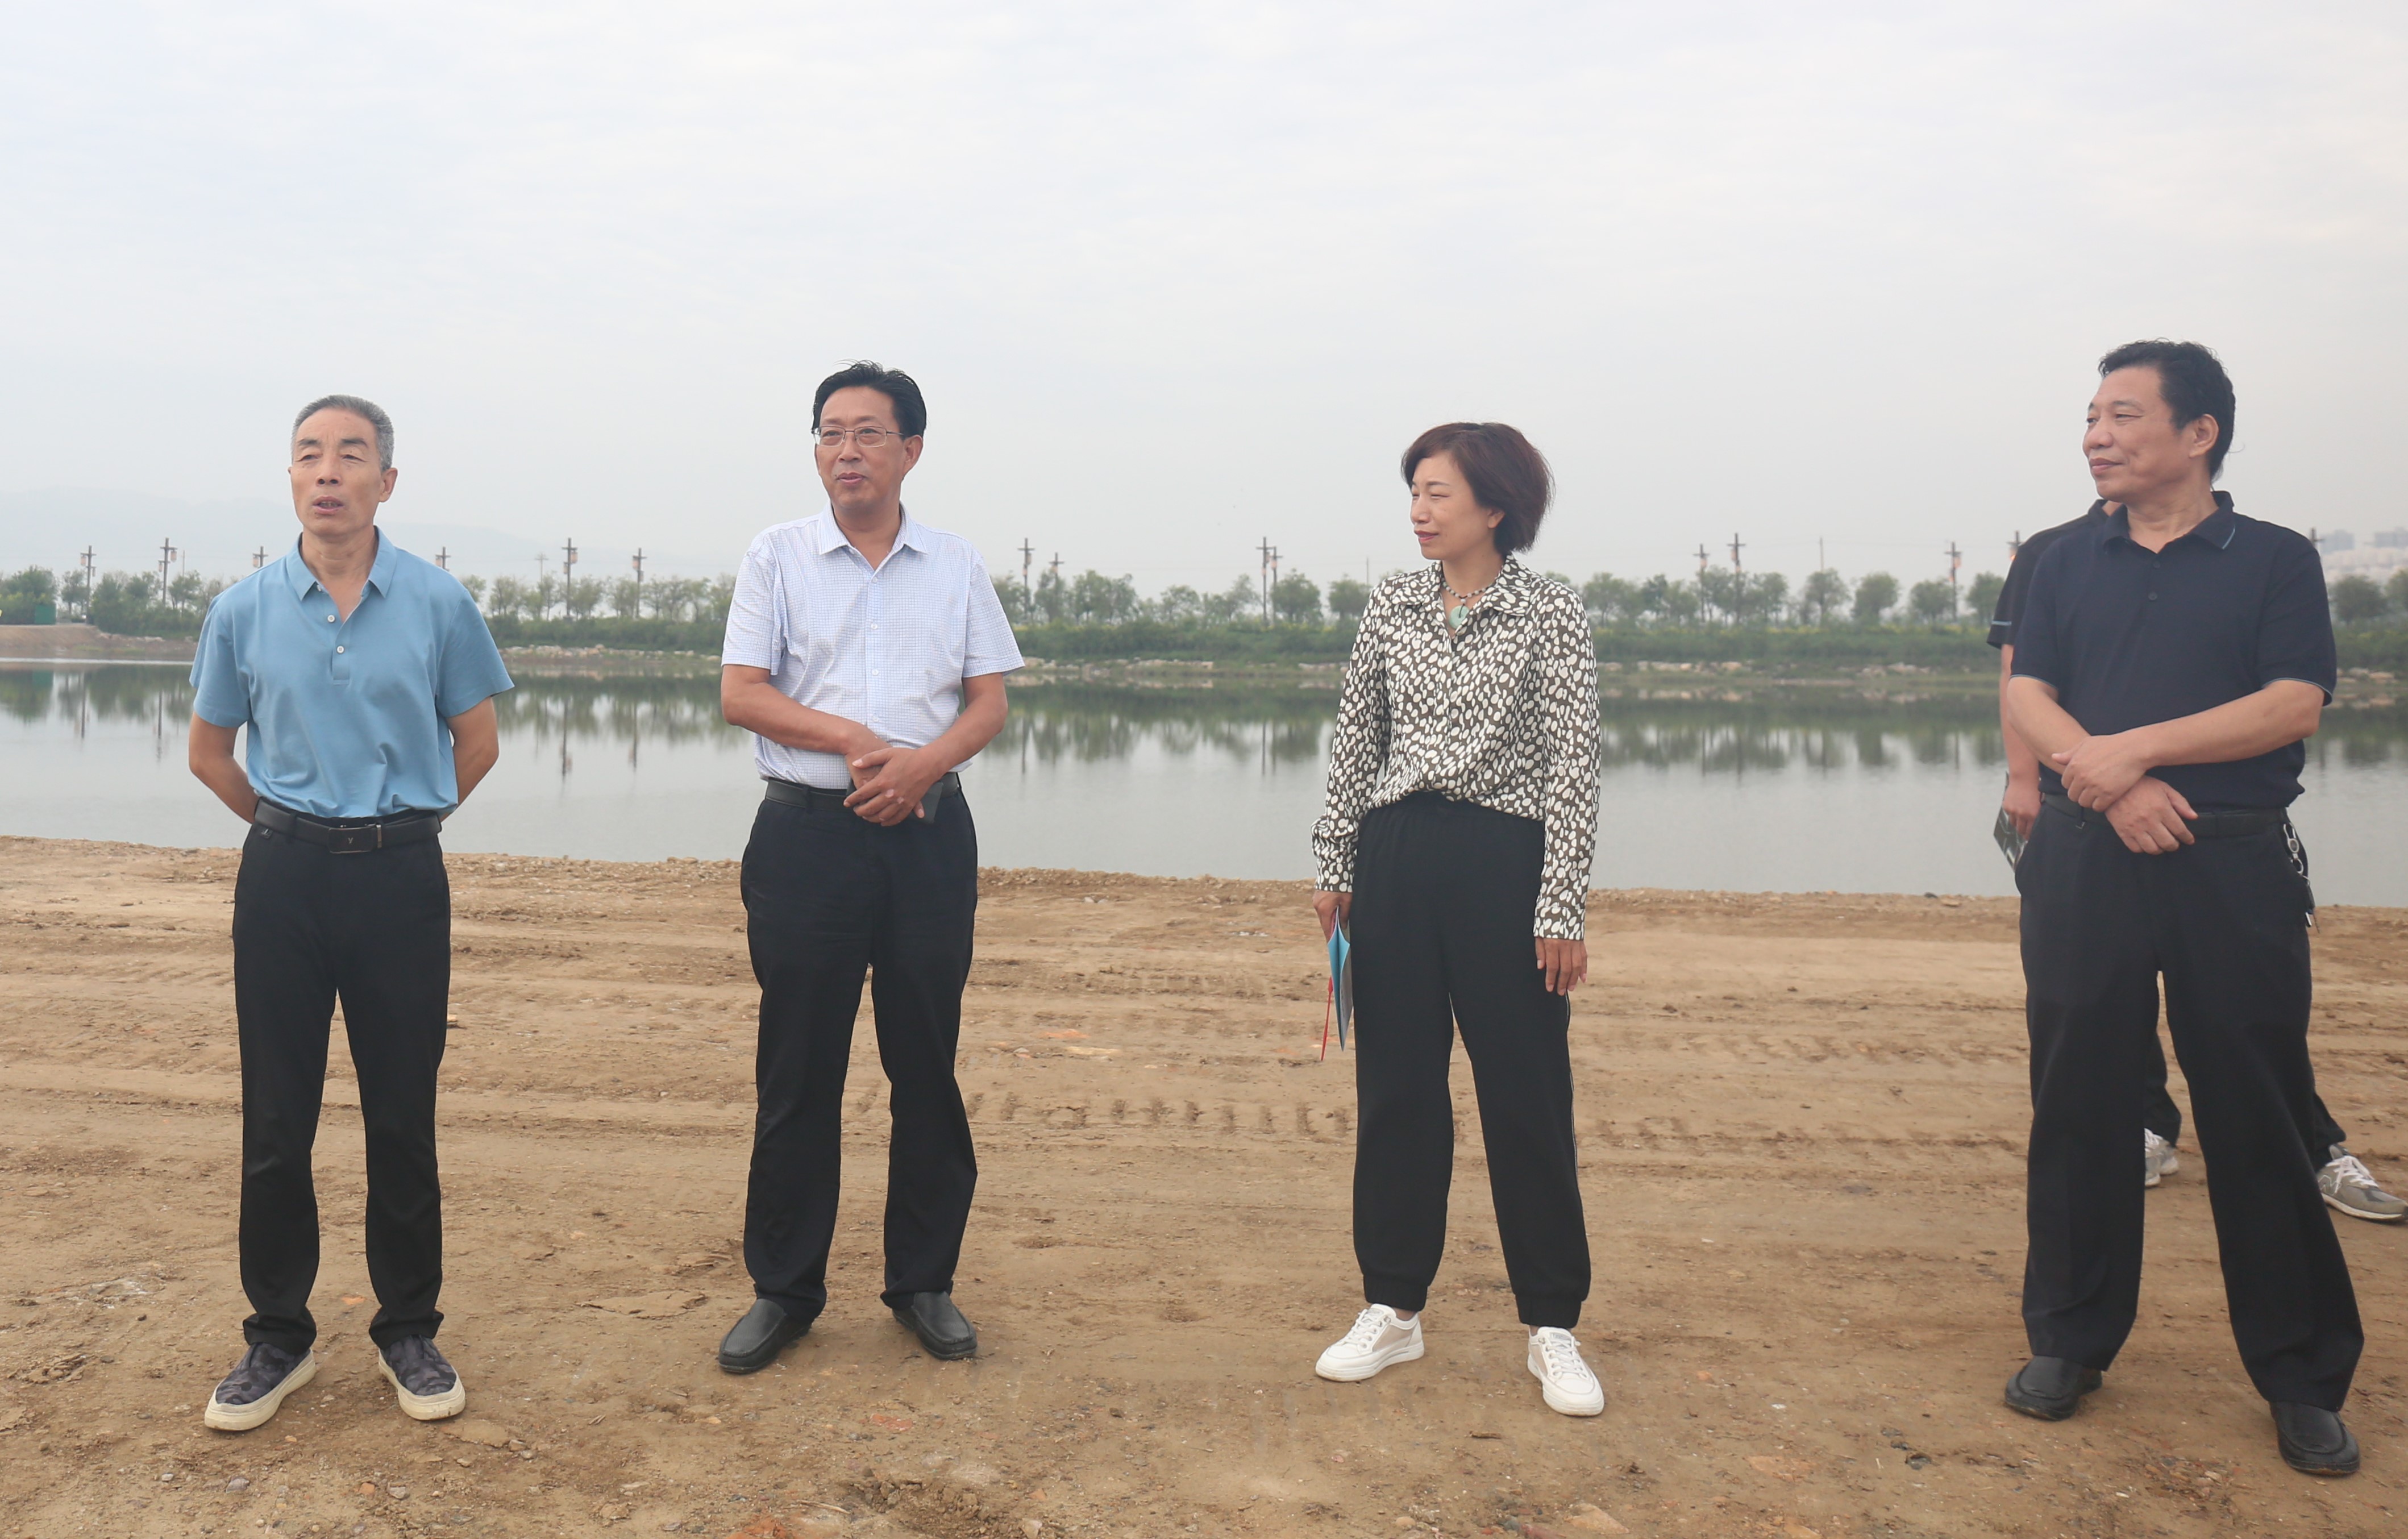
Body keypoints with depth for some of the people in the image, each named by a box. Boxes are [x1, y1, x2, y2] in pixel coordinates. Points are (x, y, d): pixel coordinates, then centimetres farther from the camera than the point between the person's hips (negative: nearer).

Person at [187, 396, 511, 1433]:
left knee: (403, 1116, 5)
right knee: (275, 1119, 6)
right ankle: (278, 1336, 21)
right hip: (283, 877, 1)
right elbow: (210, 753, 15)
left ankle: (408, 1331, 19)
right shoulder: (244, 611, 3)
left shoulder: (438, 603, -1)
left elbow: (477, 743, 8)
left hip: (401, 878, -1)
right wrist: (295, 827, 14)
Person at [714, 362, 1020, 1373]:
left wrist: (923, 762, -13)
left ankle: (923, 1282, 19)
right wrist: (856, 741, -13)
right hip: (806, 832, -1)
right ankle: (784, 1289, 16)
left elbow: (989, 701, 6)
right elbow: (739, 695, -2)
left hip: (927, 832, 2)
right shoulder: (776, 558, 6)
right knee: (797, 1070, 3)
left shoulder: (957, 567, 10)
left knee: (927, 1064, 6)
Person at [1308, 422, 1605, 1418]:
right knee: (1395, 1089, 9)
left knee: (1526, 1097, 2)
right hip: (1395, 859, 4)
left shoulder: (1552, 617, -4)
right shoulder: (1391, 608, 8)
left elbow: (1572, 768, -7)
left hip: (1502, 862, -4)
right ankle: (1393, 1309, 22)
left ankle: (1552, 1327, 16)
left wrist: (1561, 911, -11)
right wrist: (1336, 866, 10)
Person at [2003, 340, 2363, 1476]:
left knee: (2260, 1119, 2)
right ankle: (2070, 1340, 20)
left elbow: (2294, 705, -8)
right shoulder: (2068, 565, 13)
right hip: (2084, 863, 3)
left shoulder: (2274, 561, 5)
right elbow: (2026, 699, 2)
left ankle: (2303, 1379, 15)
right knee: (2080, 1106, 6)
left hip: (2233, 868, -2)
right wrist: (2114, 783, -14)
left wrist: (2133, 747, -14)